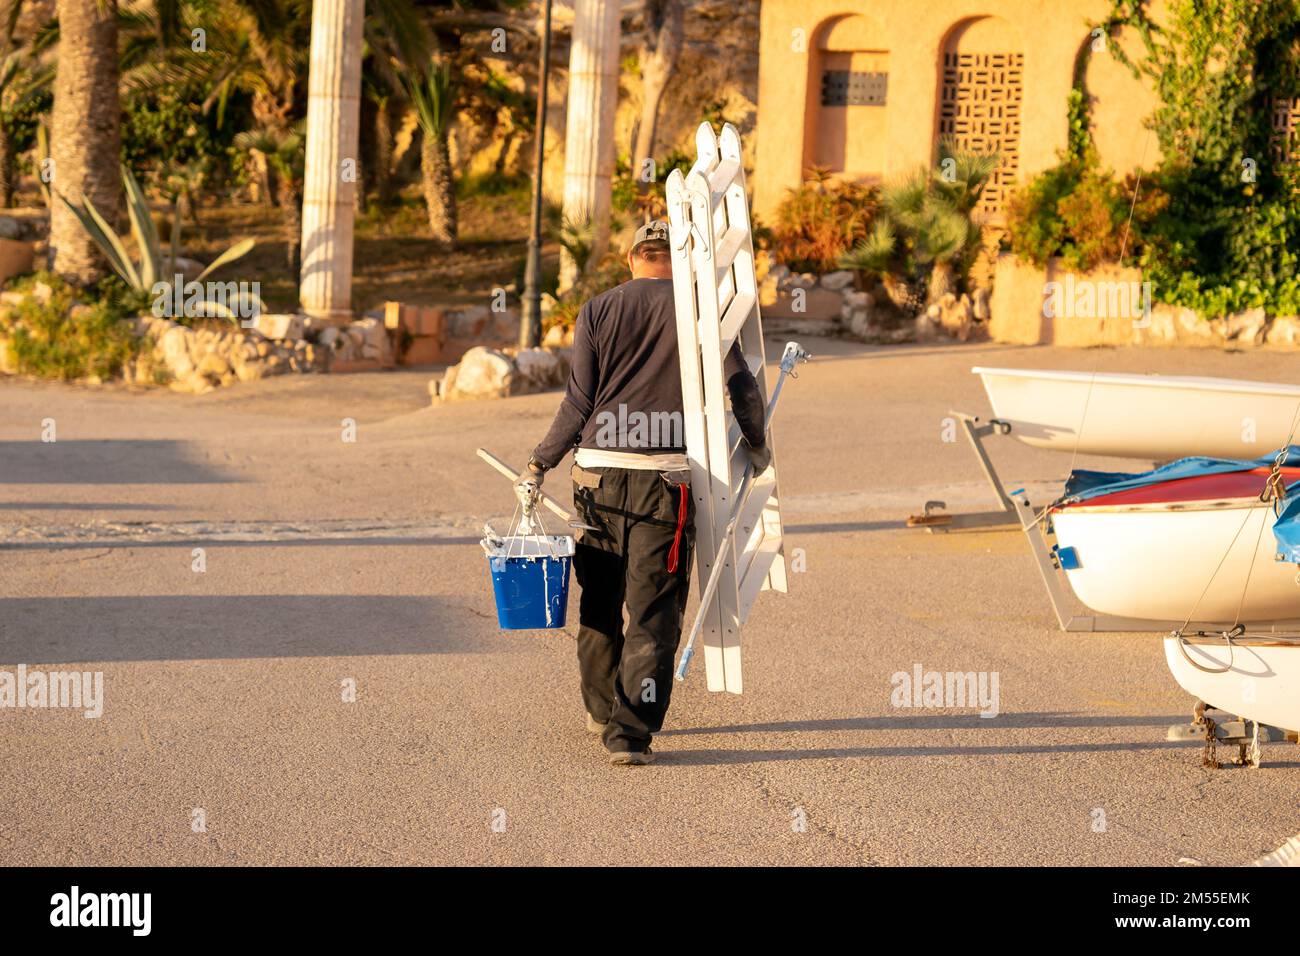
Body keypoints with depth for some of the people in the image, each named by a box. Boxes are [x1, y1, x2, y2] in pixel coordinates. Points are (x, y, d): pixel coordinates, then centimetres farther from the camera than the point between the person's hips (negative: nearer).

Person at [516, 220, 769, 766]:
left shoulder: (598, 312, 5)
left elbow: (578, 403, 1)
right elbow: (742, 387, -2)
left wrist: (540, 464, 9)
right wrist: (756, 446, 15)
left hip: (598, 472, 3)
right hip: (666, 480, -2)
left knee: (599, 599, 18)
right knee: (654, 611, -1)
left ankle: (602, 708, 33)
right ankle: (630, 731, -10)